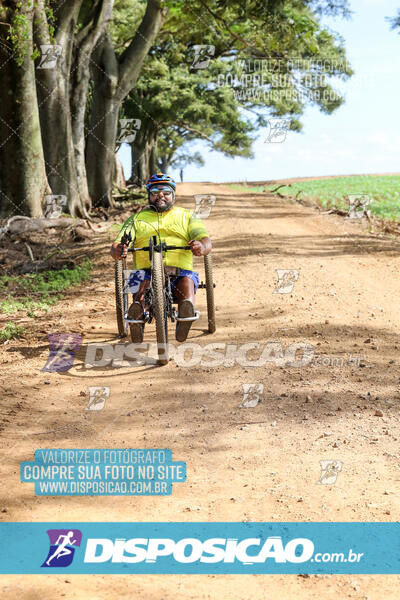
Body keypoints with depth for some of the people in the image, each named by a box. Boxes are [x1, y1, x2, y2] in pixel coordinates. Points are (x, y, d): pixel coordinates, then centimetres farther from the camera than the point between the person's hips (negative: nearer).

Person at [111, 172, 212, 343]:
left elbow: (206, 241, 5)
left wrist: (202, 247, -23)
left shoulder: (187, 216, 21)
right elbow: (117, 245, 8)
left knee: (187, 281, -34)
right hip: (146, 270, 1)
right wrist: (117, 250, -19)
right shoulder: (137, 219, 22)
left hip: (180, 272, 0)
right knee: (143, 284, -34)